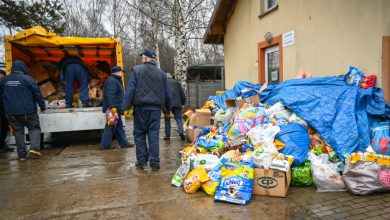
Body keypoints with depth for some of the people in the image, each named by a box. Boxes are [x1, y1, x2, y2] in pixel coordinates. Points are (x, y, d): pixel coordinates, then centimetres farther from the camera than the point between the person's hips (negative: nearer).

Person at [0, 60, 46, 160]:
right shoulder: (27, 79, -8)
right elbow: (38, 94, -7)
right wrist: (42, 107, 2)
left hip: (11, 112, 4)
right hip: (27, 111, -4)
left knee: (18, 131, 9)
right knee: (34, 128, 7)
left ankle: (21, 154, 10)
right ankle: (34, 148, -11)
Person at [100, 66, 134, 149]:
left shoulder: (115, 81, 20)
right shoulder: (112, 81, -15)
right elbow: (110, 95, -25)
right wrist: (112, 107, -29)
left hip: (116, 109, 11)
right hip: (113, 108, -11)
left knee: (119, 126, 14)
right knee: (111, 126, -4)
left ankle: (123, 143, 21)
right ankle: (105, 144, 5)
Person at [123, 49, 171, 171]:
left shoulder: (136, 70, 0)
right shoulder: (161, 73, 10)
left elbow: (130, 89, -8)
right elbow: (166, 94, 13)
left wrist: (126, 106, -7)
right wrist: (167, 108, 26)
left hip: (141, 107, -2)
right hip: (156, 108, 2)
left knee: (139, 134, 11)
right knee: (154, 135, 4)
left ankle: (142, 161, 14)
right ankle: (154, 163, 5)